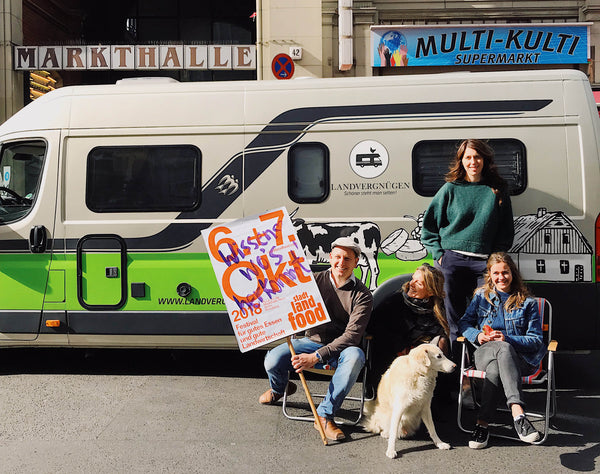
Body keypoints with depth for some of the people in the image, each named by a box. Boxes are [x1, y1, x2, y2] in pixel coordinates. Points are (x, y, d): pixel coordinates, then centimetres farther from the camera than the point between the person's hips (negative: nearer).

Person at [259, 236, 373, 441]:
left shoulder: (363, 296, -9)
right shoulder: (315, 281, 0)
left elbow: (352, 335, -18)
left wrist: (316, 356, -27)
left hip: (341, 347, -2)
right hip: (312, 340, 2)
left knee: (355, 356, -37)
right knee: (272, 360, -21)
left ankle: (324, 415, -24)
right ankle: (279, 388, 19)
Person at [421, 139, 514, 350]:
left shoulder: (498, 191, 10)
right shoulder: (450, 189, 8)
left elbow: (506, 230, 15)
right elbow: (428, 226, 11)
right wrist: (439, 254, 2)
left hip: (484, 263, 0)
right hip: (451, 260, 0)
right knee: (455, 319, 4)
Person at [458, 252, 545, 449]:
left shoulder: (527, 302, 9)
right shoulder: (481, 297, 16)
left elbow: (536, 340, 3)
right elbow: (464, 323, 15)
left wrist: (507, 339, -14)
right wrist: (477, 335, -8)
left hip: (519, 358, -1)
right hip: (484, 353, 1)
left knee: (495, 366, -38)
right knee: (503, 349, -38)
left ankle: (482, 424, -43)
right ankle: (518, 413, -48)